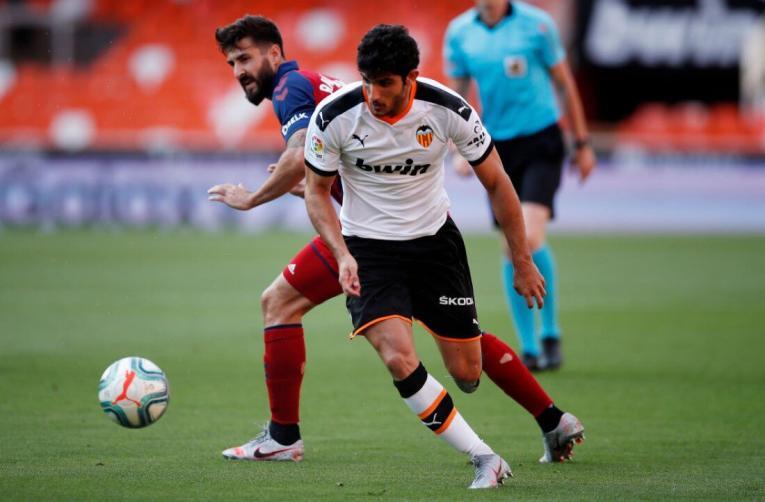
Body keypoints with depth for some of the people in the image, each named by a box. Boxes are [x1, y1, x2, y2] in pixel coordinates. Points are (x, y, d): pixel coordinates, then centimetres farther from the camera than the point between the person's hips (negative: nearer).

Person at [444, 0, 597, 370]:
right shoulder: (459, 32, 0)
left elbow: (564, 82, 2)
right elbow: (456, 96, 10)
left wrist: (582, 144, 6)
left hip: (541, 140, -4)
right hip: (497, 146, 4)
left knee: (531, 237, -20)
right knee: (512, 249, 4)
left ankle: (550, 334, -3)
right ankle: (528, 349, 13)